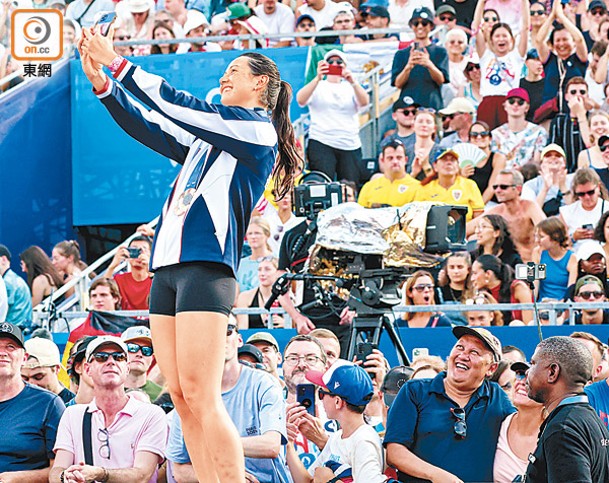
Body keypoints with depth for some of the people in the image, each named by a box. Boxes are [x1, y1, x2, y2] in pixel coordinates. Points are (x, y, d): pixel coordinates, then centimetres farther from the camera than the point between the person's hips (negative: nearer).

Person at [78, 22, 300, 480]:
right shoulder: (208, 137, 25)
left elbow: (178, 106, -4)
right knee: (182, 399, 1)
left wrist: (118, 63, 2)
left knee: (200, 395, -16)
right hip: (168, 267, 8)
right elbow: (152, 129, 25)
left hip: (206, 267, -8)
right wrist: (102, 84, 15)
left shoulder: (257, 128, 0)